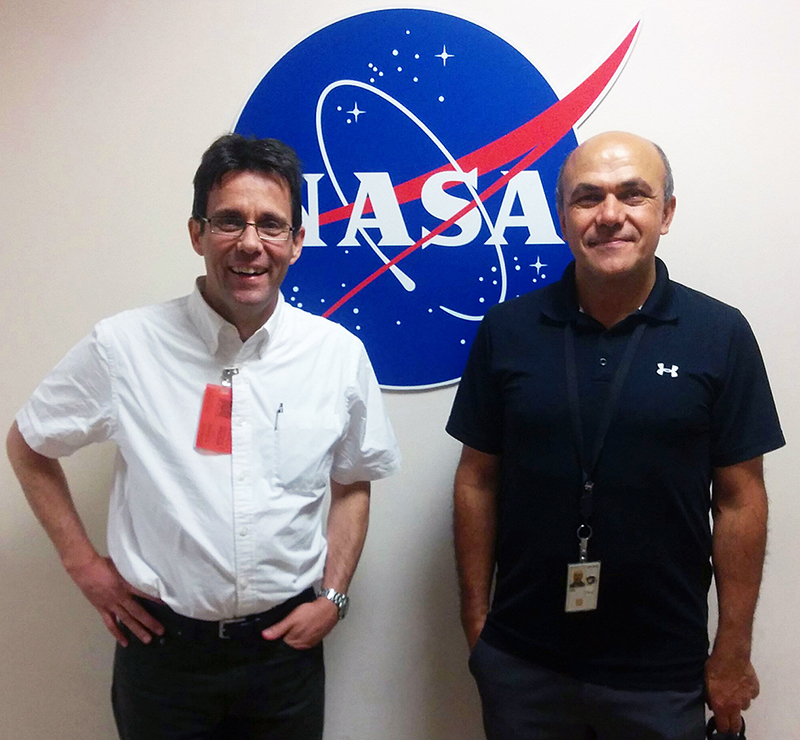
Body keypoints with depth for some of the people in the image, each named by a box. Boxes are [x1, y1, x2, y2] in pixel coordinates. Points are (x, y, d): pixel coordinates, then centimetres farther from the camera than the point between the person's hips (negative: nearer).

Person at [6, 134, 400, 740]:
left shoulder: (341, 354, -7)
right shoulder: (122, 347, -11)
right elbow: (28, 445, 4)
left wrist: (333, 596, 0)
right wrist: (84, 562, 0)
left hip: (287, 644, 2)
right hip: (161, 645, -1)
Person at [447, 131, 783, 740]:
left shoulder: (721, 335, -6)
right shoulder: (507, 330, -4)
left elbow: (739, 498, -3)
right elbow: (478, 480, 1)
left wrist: (733, 653, -1)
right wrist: (476, 617, 1)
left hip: (662, 672, 0)